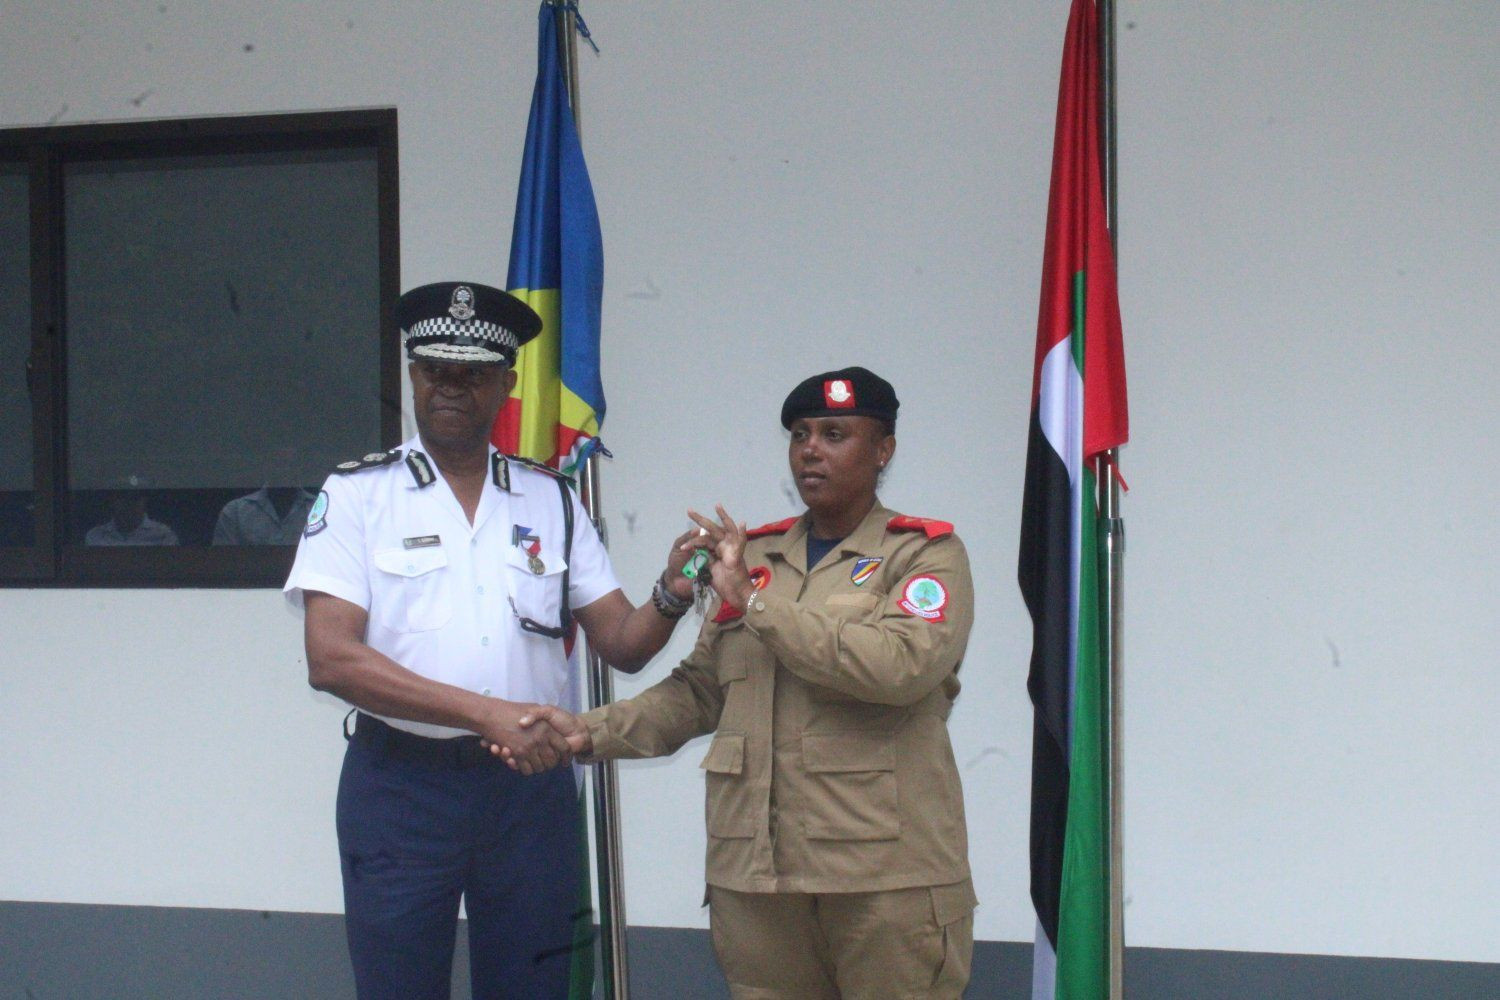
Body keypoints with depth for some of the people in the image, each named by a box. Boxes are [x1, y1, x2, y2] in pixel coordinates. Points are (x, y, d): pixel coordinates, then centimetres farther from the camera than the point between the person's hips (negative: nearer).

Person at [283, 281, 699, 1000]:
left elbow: (621, 643, 8)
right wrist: (487, 713, -19)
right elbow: (330, 659, -11)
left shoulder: (550, 501, 11)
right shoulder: (355, 495, 0)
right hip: (399, 785, -3)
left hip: (530, 785, 3)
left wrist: (670, 596, -15)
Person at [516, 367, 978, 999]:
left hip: (886, 874, -4)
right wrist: (592, 733, 0)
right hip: (755, 874, 5)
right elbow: (699, 690, 16)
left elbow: (900, 667, -18)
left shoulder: (925, 552, 0)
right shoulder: (755, 555, 16)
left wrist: (755, 599, -14)